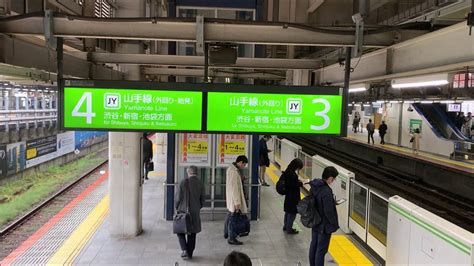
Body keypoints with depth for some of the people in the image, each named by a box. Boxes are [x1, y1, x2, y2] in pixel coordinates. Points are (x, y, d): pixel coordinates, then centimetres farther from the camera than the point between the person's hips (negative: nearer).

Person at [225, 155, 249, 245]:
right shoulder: (234, 172, -24)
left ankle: (226, 233, 38)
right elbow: (234, 188, -25)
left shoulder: (231, 168, 8)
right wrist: (237, 202, -23)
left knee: (230, 216, 23)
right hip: (234, 198, -11)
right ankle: (231, 238, 7)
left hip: (230, 197, 11)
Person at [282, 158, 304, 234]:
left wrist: (298, 182, 5)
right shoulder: (291, 174, -25)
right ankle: (289, 229, 14)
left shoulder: (288, 171, 5)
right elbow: (292, 185, -25)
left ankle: (286, 226, 34)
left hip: (289, 196, 10)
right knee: (292, 213, 3)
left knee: (288, 211, 21)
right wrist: (300, 183, -15)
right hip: (292, 197, -10)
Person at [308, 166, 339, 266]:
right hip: (324, 225, -8)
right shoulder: (327, 191, -28)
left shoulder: (314, 187, -3)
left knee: (313, 245, 20)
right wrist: (335, 224, -10)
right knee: (321, 250, 5)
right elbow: (329, 211, -24)